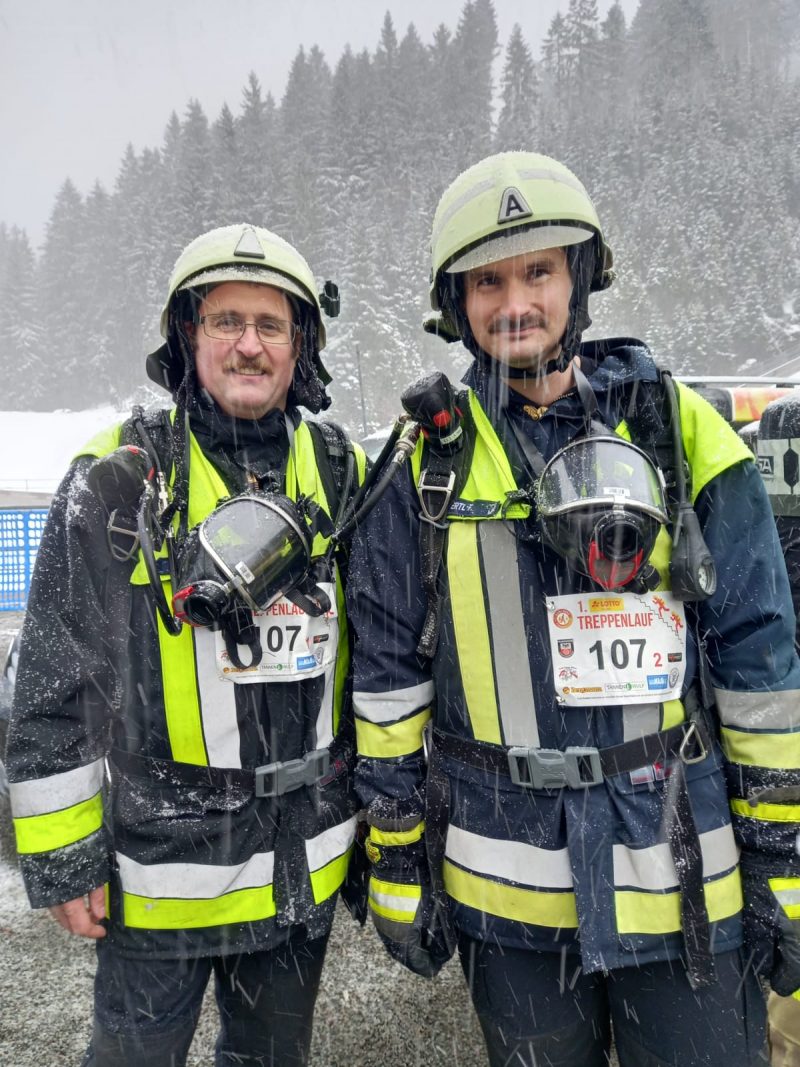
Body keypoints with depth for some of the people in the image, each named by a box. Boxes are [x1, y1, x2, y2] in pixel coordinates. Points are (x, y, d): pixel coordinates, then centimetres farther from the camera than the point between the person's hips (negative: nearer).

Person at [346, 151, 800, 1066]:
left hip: (686, 881, 0)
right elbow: (389, 679, 0)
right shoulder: (427, 461, -3)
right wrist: (397, 863, 2)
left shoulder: (683, 434, -3)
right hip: (505, 888, 1)